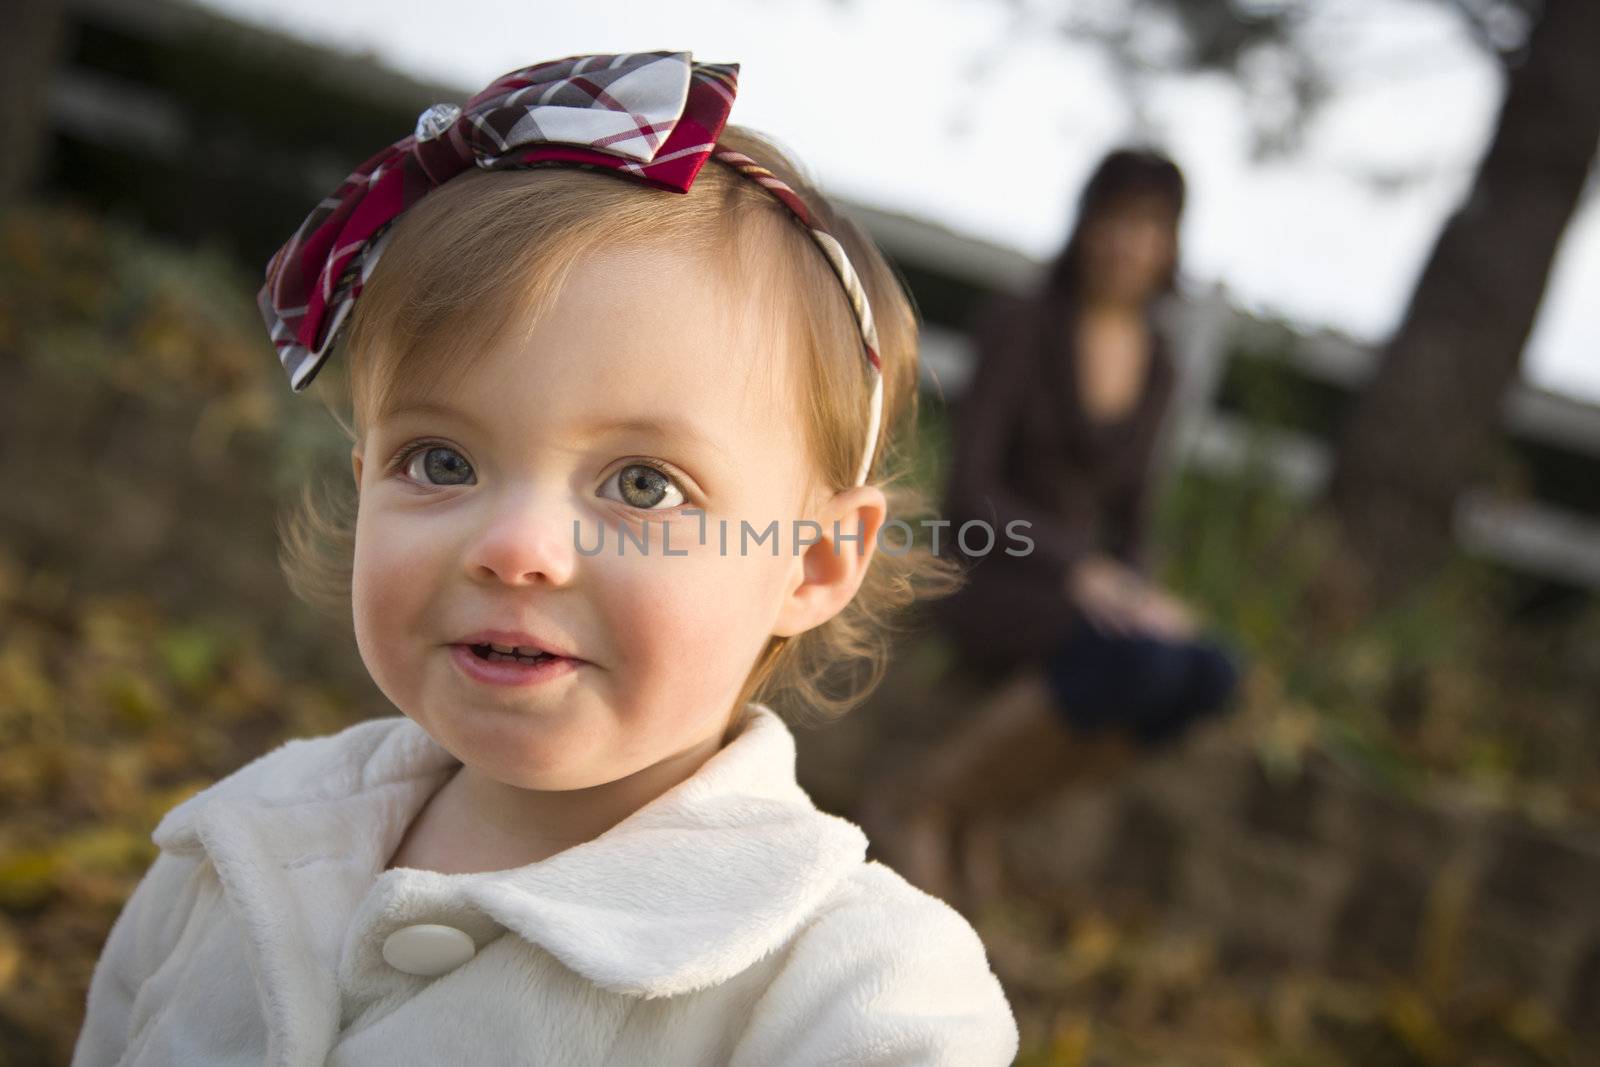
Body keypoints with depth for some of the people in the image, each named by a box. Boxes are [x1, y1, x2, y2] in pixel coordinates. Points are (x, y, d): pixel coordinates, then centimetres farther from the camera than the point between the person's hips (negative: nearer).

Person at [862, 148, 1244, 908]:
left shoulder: (1156, 368, 13)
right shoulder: (1020, 325, -5)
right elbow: (970, 490, -12)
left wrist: (1137, 589, -3)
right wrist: (1079, 569, -22)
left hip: (1091, 583, 6)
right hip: (984, 574, -6)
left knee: (1210, 672, -26)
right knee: (1137, 661, -36)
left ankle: (977, 807, -11)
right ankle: (915, 797, -17)